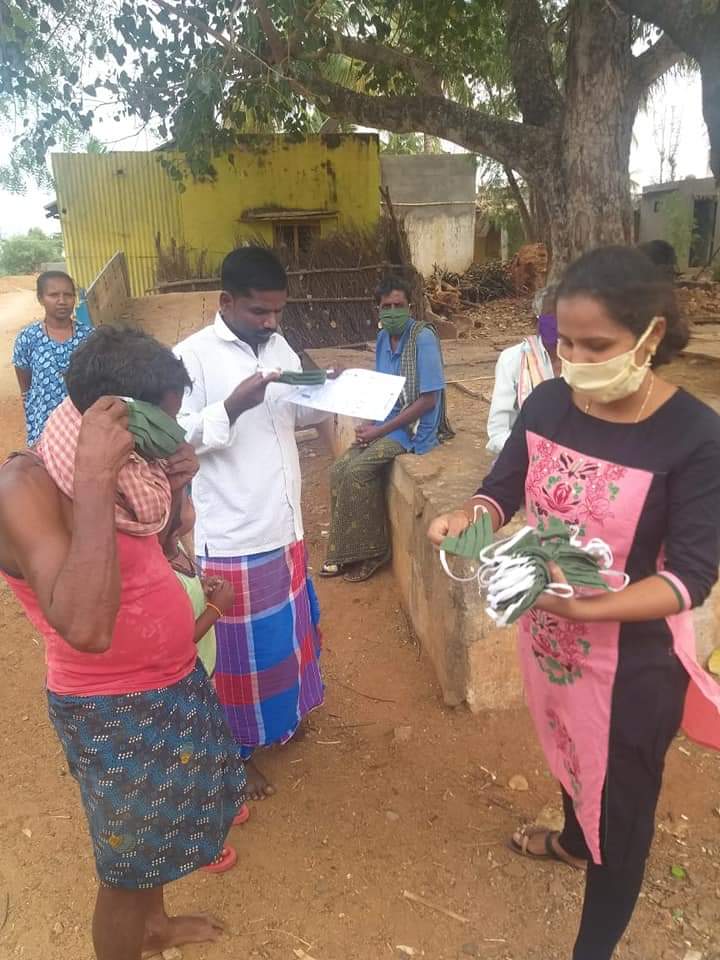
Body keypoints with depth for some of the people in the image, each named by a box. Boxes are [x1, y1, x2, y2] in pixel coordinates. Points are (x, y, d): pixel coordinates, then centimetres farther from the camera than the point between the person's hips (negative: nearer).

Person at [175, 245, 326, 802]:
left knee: (285, 629, 24)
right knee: (238, 646, 10)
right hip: (230, 536, -7)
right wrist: (234, 406, -31)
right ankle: (239, 748, 32)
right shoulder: (192, 356, -16)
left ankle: (283, 713, 49)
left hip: (282, 525, 7)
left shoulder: (279, 346, 5)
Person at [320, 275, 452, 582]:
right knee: (339, 470, -8)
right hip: (385, 423, 8)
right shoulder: (383, 339, 7)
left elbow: (428, 400, -19)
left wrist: (380, 431, -18)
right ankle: (345, 552, 5)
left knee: (357, 470, -22)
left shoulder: (423, 338, -16)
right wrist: (368, 425, -4)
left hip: (415, 427, -7)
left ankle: (372, 552, -5)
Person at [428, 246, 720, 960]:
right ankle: (573, 839, 63)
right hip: (547, 630, 5)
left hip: (634, 654, -5)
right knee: (569, 754, 31)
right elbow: (503, 489, 1)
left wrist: (597, 606, -40)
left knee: (622, 799, 15)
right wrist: (468, 517, -21)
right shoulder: (547, 402, -9)